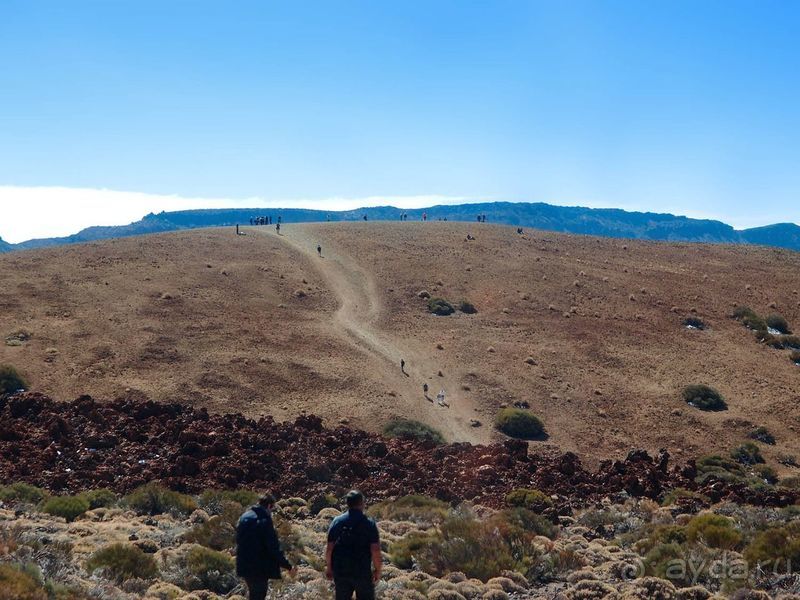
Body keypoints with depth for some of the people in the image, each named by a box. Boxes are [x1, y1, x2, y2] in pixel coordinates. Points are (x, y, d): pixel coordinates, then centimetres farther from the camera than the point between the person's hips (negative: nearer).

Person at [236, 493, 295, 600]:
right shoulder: (264, 520, -16)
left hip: (244, 566, 8)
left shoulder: (244, 517, 8)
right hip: (260, 567, -8)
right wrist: (288, 566, -12)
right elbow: (273, 547, -18)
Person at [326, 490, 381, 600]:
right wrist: (377, 570, -1)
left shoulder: (337, 522, -1)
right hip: (363, 572, -3)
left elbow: (329, 548, -2)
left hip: (340, 571, 3)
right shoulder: (369, 524, -8)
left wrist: (329, 567, 10)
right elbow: (375, 550, -13)